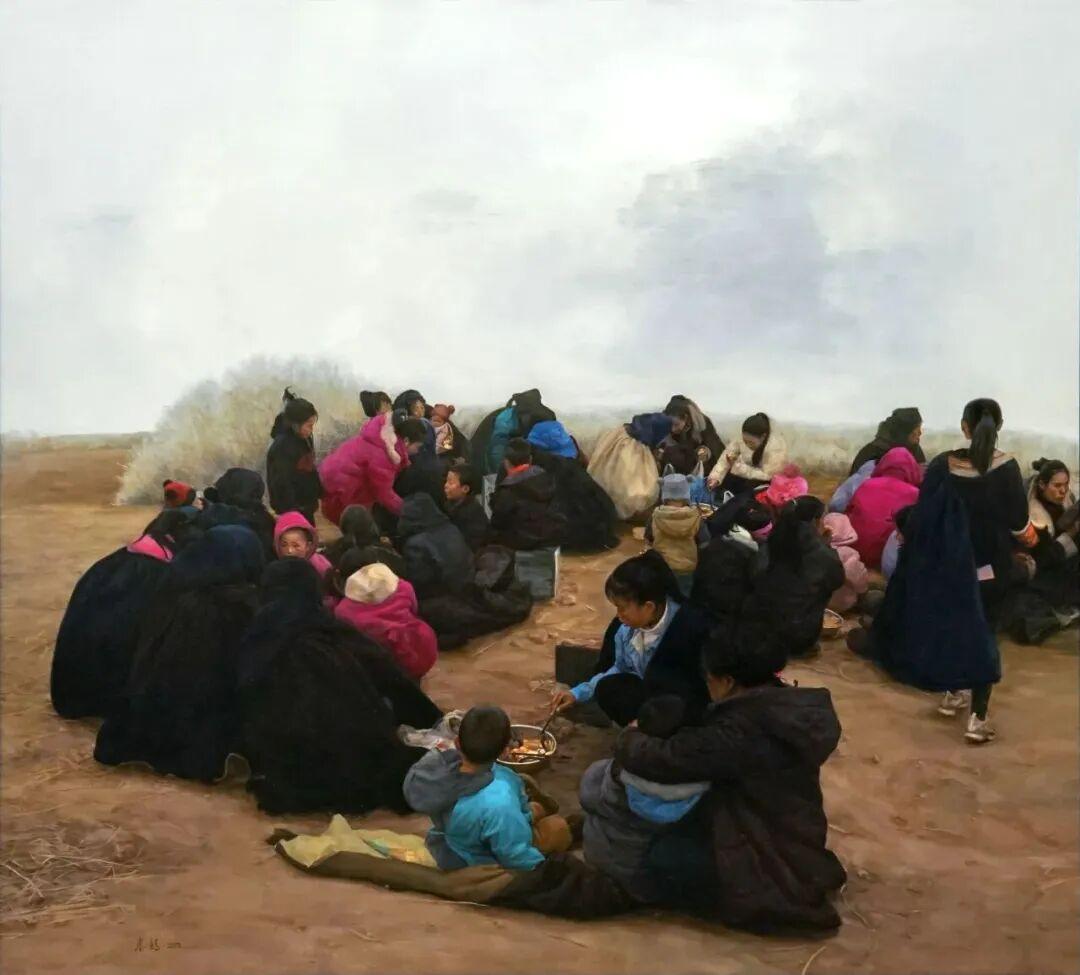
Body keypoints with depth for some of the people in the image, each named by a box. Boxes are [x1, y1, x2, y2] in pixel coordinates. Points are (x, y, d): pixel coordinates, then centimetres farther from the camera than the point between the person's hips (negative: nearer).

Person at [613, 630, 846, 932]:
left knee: (664, 860, -11)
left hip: (776, 867, -9)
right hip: (797, 848, 9)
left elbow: (665, 759, -27)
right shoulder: (793, 710, -3)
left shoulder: (742, 732, -29)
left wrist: (630, 738, -5)